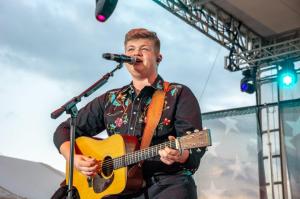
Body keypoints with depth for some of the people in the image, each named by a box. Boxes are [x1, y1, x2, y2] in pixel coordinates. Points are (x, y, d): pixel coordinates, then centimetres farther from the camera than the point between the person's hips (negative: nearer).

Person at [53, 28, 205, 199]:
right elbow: (65, 130, 21)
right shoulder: (110, 100, 15)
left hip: (168, 182, -2)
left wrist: (180, 155, -26)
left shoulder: (179, 95, 5)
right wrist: (74, 159, 3)